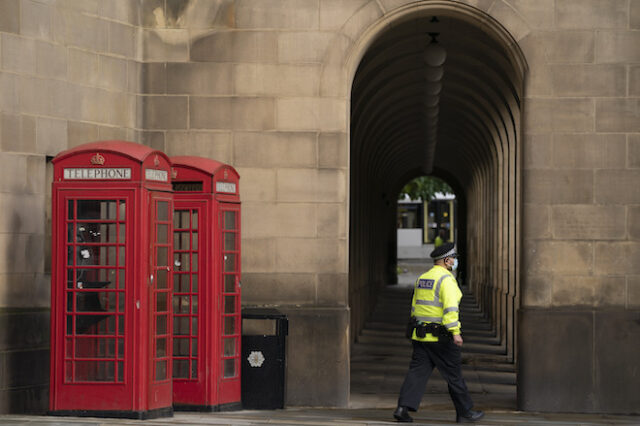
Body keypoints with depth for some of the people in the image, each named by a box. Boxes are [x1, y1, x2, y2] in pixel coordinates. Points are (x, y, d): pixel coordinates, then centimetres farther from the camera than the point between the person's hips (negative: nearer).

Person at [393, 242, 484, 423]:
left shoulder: (422, 278, 14)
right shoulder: (446, 279, -12)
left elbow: (415, 306, 19)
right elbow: (450, 307, -22)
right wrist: (455, 332, -26)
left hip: (421, 335, 7)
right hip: (441, 337, -7)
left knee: (417, 371, 2)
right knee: (453, 374, 4)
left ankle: (403, 408, -11)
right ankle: (464, 412, 14)